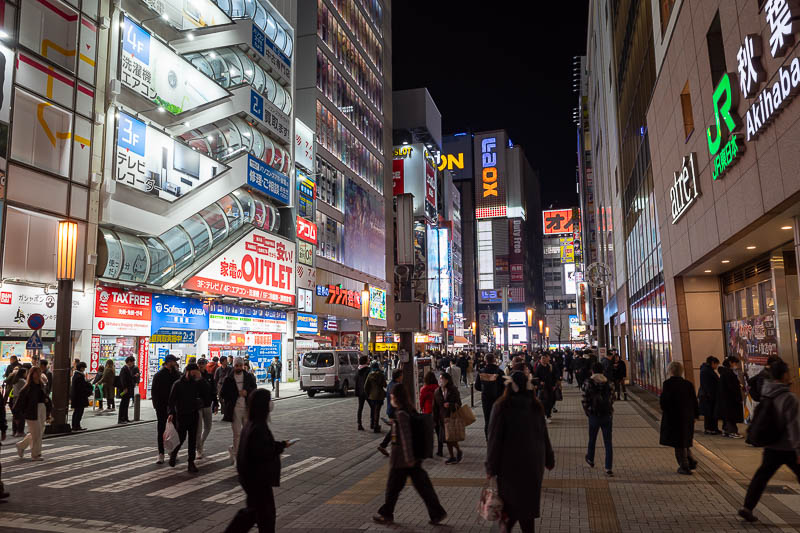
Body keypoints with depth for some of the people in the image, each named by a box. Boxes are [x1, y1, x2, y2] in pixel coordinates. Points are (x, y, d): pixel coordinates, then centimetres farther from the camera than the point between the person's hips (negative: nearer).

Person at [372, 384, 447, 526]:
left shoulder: (401, 414, -19)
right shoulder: (411, 411, 7)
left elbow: (405, 437, -22)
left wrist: (409, 458, -20)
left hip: (401, 458, -8)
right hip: (415, 456, 8)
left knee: (393, 485, 8)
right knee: (422, 485, 10)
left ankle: (386, 514, 23)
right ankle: (437, 512, 10)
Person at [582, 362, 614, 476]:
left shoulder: (588, 383, -10)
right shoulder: (608, 383, -1)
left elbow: (585, 400, -11)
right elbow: (612, 399, 3)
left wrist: (587, 412, 3)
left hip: (594, 415, -2)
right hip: (608, 415, 2)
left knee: (592, 440, 19)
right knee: (608, 442, 6)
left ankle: (590, 460, 37)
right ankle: (608, 467, 3)